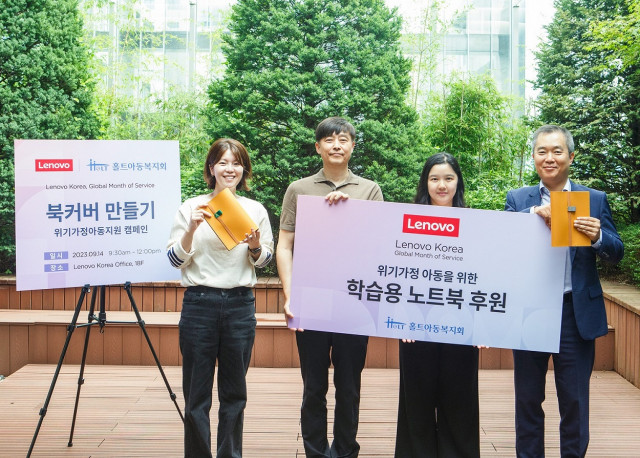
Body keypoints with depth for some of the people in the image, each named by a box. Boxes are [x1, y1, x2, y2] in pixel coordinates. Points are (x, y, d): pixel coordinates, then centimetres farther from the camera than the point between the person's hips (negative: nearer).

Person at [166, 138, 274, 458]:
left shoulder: (255, 210, 7)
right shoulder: (191, 208, 2)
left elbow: (265, 260, 12)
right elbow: (175, 260, 0)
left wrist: (255, 246, -10)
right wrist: (191, 229, -15)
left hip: (240, 305, 2)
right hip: (199, 304, -2)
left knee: (234, 392, 9)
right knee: (196, 394, 2)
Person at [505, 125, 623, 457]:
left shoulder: (595, 200, 5)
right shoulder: (517, 199, 5)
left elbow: (616, 253, -1)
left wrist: (598, 236, -22)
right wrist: (533, 215, -24)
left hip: (576, 312, 0)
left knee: (574, 401, 7)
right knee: (528, 399, 12)